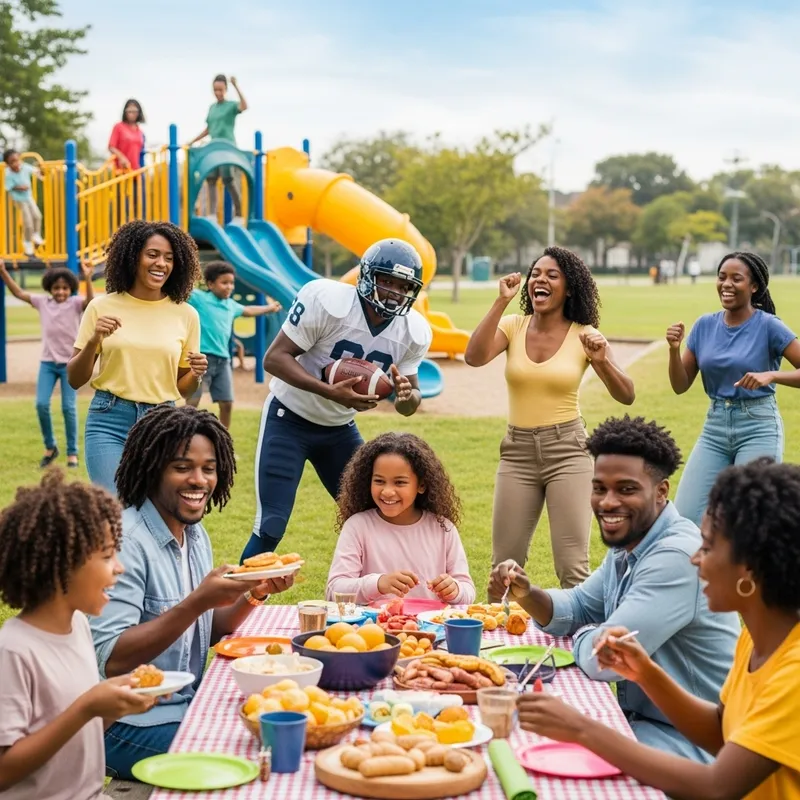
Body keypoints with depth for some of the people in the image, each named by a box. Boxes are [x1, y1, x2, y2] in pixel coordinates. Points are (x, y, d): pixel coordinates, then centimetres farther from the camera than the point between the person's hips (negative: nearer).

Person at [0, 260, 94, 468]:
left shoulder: (75, 303, -7)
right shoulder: (42, 302, 4)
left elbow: (91, 302, -28)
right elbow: (18, 292, 5)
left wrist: (87, 279, -41)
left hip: (70, 363, -3)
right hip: (48, 362, 3)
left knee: (69, 408, -3)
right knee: (41, 404, -6)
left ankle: (72, 453, 8)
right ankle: (50, 447, 14)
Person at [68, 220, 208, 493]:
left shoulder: (185, 315, 4)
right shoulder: (102, 307, 0)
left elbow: (183, 389, 12)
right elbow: (74, 380, 2)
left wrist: (196, 376, -10)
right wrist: (93, 341, -14)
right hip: (109, 421, -2)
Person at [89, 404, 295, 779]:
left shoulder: (194, 533, 7)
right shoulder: (125, 541, -19)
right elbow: (109, 661, -24)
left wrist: (256, 594, -5)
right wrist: (196, 603, -30)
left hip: (190, 705, 8)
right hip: (133, 724, -8)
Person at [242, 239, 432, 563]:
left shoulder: (414, 332, -9)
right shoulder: (327, 300, -25)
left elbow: (407, 408, -1)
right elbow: (275, 358, -23)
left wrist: (406, 393, -27)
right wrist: (330, 392, -37)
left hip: (340, 429, 5)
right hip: (289, 419, -5)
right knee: (270, 527, -11)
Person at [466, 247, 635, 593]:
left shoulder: (584, 335, -2)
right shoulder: (512, 326, 1)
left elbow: (626, 396, -5)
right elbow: (474, 357, -18)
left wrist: (602, 360, -22)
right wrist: (501, 302, -19)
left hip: (567, 450, -2)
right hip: (517, 452, 2)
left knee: (572, 567, -7)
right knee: (504, 565, 9)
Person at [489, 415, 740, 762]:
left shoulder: (677, 556, -26)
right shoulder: (627, 548, 8)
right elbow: (576, 608, 19)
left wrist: (583, 635, -4)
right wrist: (527, 593, -3)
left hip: (689, 740, -9)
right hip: (638, 718, 9)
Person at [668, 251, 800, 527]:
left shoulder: (769, 326, -8)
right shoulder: (705, 325, 4)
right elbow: (680, 386, 6)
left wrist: (771, 375, -27)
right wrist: (674, 349, -11)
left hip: (758, 429, -4)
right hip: (714, 429, 4)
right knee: (685, 519, -2)